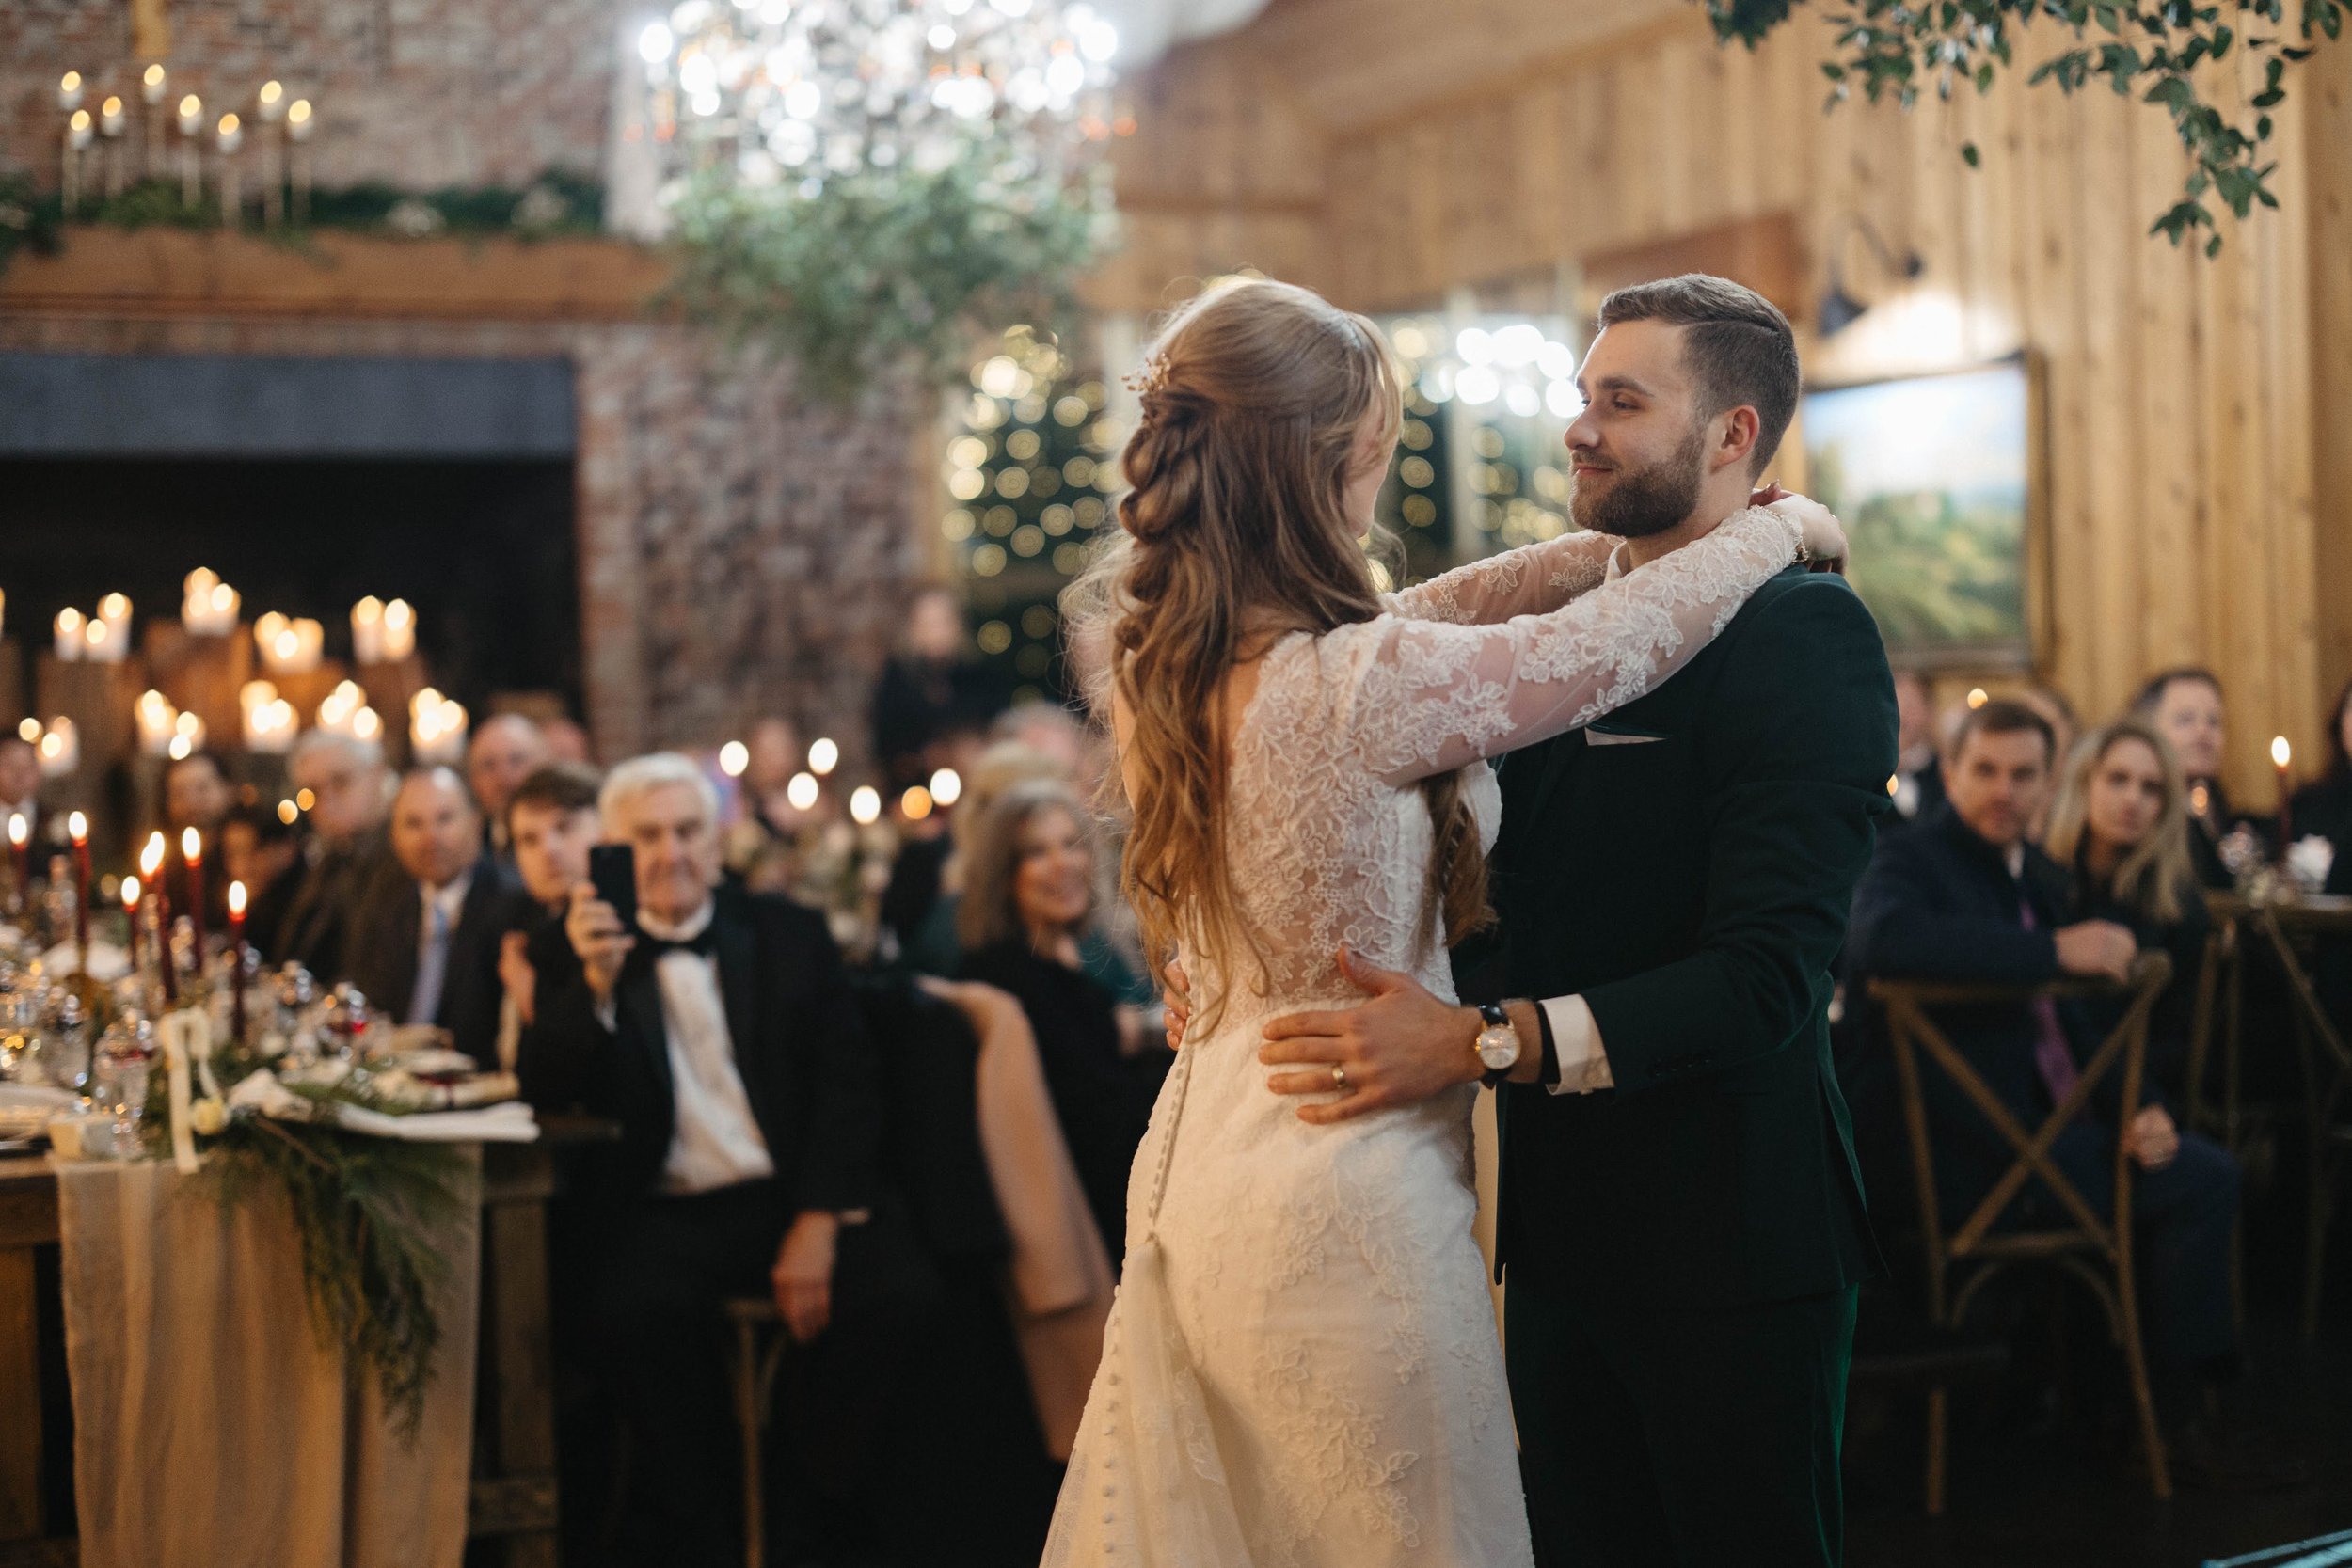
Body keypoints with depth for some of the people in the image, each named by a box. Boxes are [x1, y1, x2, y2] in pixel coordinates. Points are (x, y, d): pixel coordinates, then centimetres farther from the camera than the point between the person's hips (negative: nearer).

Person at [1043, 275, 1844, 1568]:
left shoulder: (1152, 658, 0)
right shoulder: (1362, 687, -23)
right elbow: (1608, 647, -12)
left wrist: (1617, 543, 14)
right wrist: (1776, 527, 6)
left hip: (1193, 1159, 8)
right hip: (1341, 1193, -8)